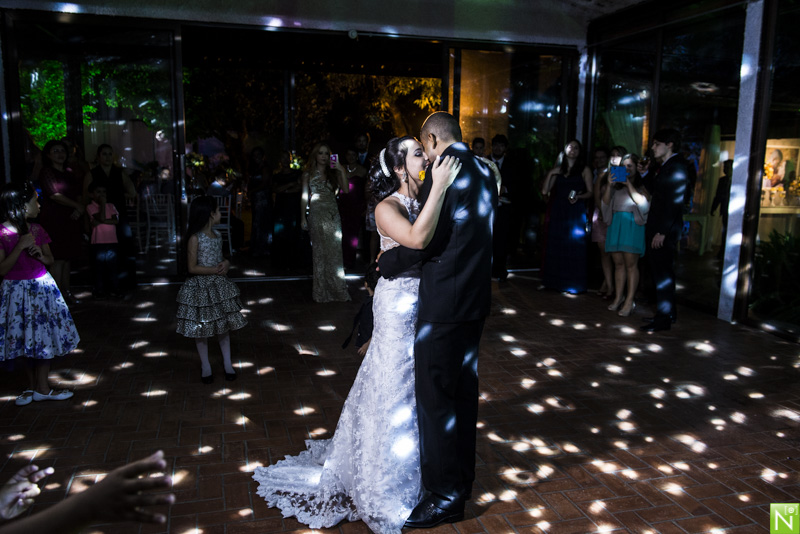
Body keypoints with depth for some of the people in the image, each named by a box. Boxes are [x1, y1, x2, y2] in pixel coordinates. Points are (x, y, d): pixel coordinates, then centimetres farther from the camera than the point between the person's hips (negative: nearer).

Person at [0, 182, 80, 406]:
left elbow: (50, 260, 12)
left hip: (41, 288, 4)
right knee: (26, 339, 7)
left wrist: (41, 255, -10)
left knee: (45, 336, 5)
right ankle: (32, 385, 22)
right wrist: (20, 247, -23)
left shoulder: (36, 230, 3)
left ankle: (42, 387, 15)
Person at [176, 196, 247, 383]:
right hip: (200, 287, -6)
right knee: (201, 327, 7)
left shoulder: (217, 234, 5)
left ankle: (227, 363, 23)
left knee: (224, 325, 11)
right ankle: (205, 365, 23)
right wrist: (216, 270, -18)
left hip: (219, 285, 6)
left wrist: (226, 263, -6)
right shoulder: (195, 238, -16)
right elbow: (192, 267, -16)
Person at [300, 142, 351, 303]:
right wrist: (303, 218, 0)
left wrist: (341, 171, -8)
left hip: (333, 214, 2)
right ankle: (322, 290, 4)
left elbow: (345, 190, -1)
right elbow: (304, 196, 6)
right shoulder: (308, 174, 8)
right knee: (319, 251, -1)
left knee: (334, 251, -1)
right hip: (316, 214, -2)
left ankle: (336, 289, 7)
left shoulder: (333, 173, 12)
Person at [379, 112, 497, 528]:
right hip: (476, 296, 9)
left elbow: (427, 238, -19)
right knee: (464, 389, 18)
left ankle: (445, 495, 12)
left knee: (434, 394, 1)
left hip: (444, 300, -9)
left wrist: (389, 262, -4)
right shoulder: (484, 171, 11)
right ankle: (463, 477, 33)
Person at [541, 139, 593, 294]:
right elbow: (545, 191, 6)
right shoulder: (558, 170, 13)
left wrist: (578, 197, -18)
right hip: (558, 212, 3)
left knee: (574, 247, -3)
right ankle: (555, 281, 12)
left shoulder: (584, 170, 5)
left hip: (576, 212, -3)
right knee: (555, 246, 4)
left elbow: (590, 192, 0)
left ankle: (574, 284, 1)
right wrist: (550, 174, -3)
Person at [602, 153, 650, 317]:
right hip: (616, 225, 4)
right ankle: (619, 297, 14)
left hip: (633, 226, -4)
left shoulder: (641, 186, 1)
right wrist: (609, 185, -9)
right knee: (618, 263, 7)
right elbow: (605, 202, 6)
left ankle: (630, 301, -4)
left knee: (630, 264, -6)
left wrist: (628, 184, -13)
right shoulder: (617, 186, 13)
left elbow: (642, 202, -15)